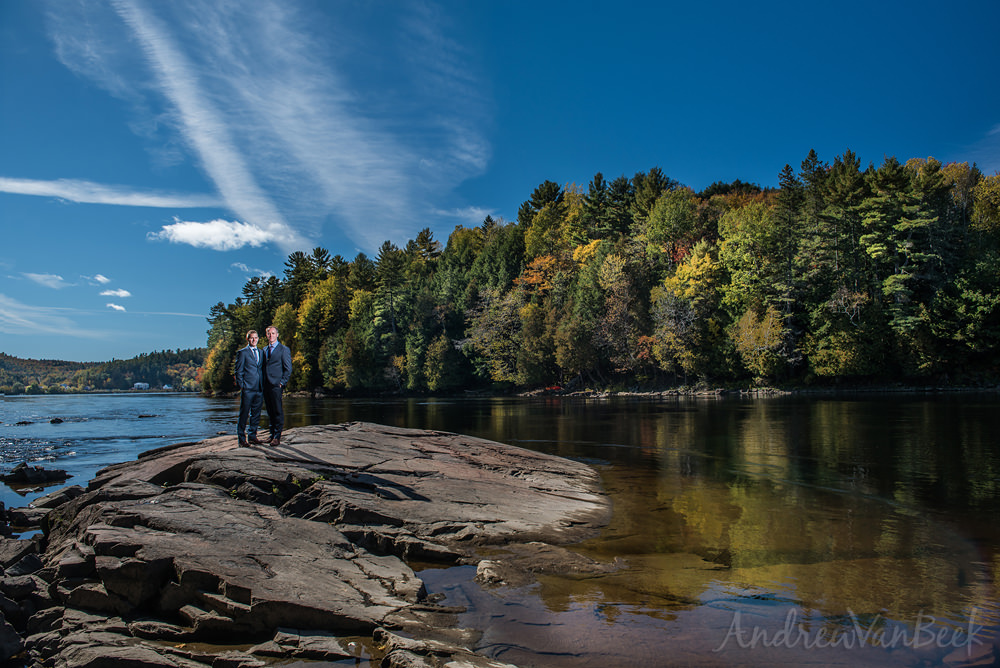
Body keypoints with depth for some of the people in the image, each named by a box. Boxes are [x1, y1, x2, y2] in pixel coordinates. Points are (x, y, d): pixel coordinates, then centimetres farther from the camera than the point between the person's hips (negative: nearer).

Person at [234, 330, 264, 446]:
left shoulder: (261, 353, 17)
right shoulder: (242, 353, 0)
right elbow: (238, 371, -2)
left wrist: (263, 386, 11)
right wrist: (241, 386, -9)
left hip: (259, 389, 5)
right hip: (247, 389, -5)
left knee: (256, 414, 9)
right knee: (244, 414, -1)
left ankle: (252, 436, 18)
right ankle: (241, 438, 6)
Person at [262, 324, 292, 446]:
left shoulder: (284, 350, 0)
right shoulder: (264, 350, 18)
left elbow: (288, 369, -2)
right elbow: (263, 367, 21)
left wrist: (282, 383, -10)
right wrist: (262, 383, 9)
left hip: (276, 385, -6)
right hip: (266, 385, 6)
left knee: (278, 412, -6)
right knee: (270, 412, 8)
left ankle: (277, 437, -4)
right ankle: (272, 435, 13)